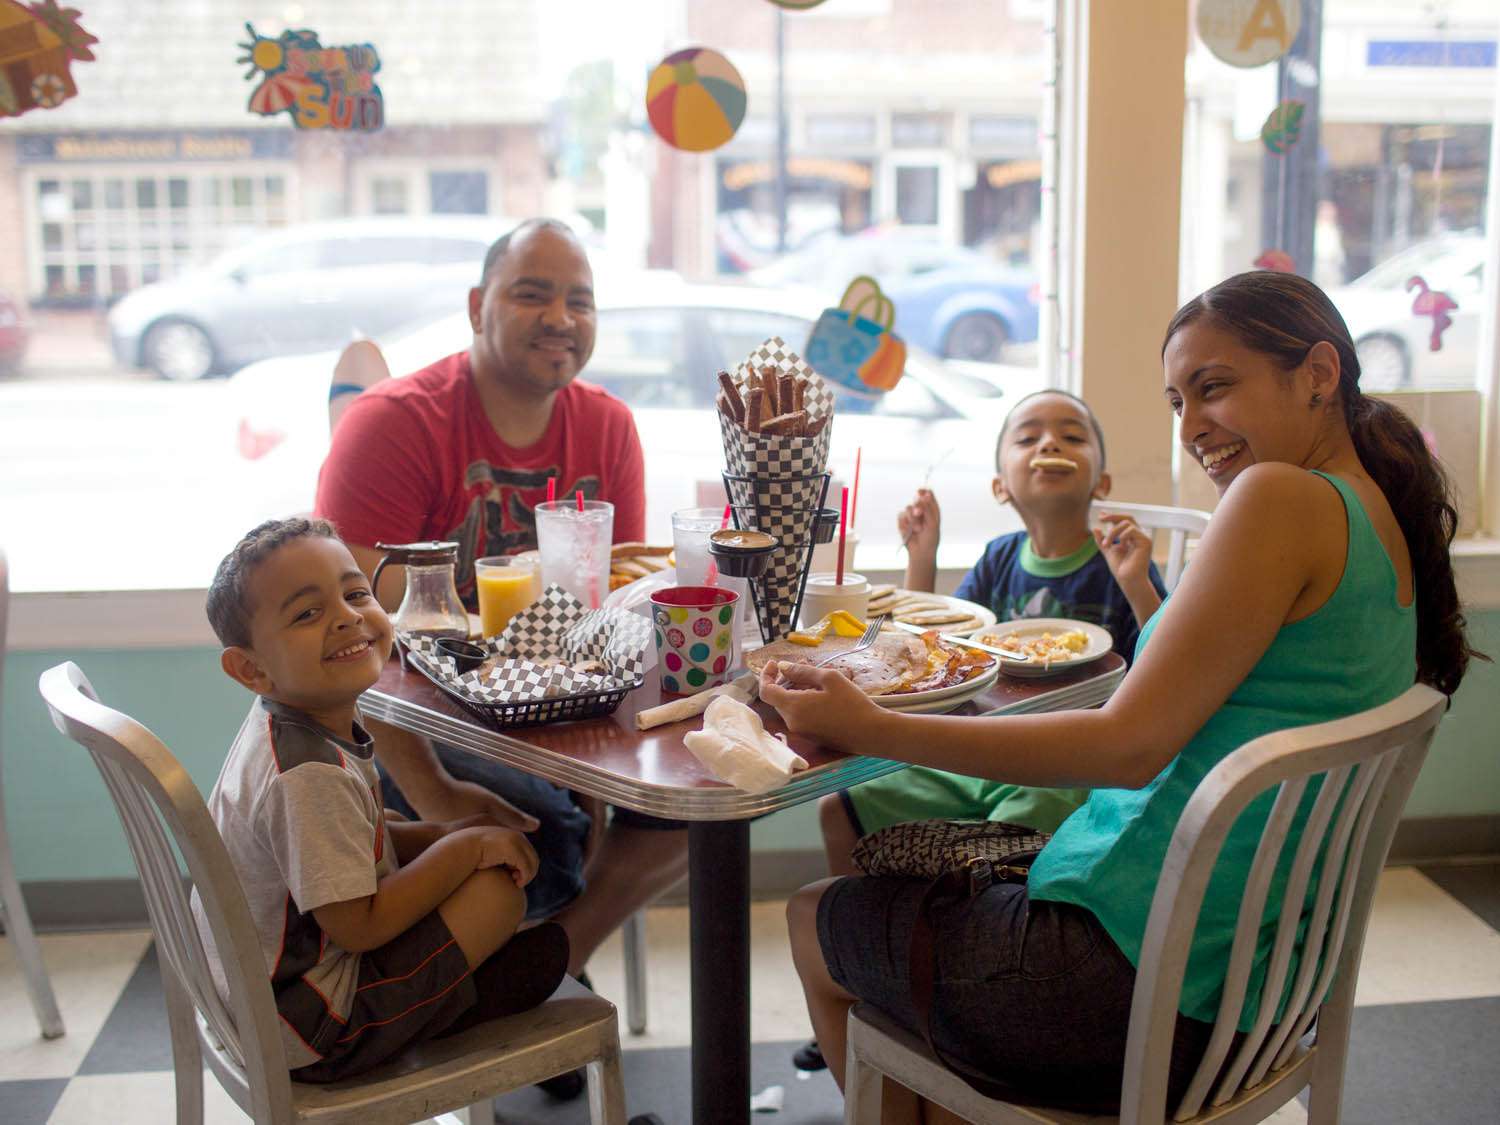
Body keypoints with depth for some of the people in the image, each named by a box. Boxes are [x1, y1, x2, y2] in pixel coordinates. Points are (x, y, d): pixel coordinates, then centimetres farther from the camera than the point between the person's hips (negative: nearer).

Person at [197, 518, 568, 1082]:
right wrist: (466, 846, -17)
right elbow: (358, 927, -26)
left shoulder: (286, 722, -1)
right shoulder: (310, 774, -30)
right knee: (500, 888, -16)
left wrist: (444, 834, -1)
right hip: (315, 1033, -10)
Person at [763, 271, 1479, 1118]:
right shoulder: (1382, 524, 10)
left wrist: (874, 729, -21)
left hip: (1143, 977, -9)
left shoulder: (1283, 499, -17)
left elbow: (1131, 744, -22)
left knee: (816, 922, 13)